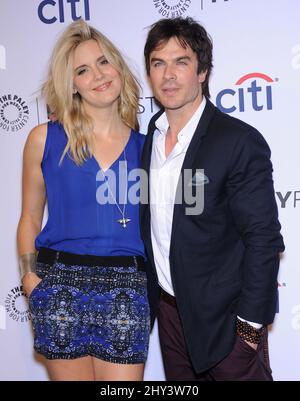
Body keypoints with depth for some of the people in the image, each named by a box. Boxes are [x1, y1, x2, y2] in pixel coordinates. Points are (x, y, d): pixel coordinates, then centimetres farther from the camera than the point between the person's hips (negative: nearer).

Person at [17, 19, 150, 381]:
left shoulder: (145, 147, 5)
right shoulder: (45, 139, 2)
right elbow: (30, 218, 8)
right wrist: (29, 274, -2)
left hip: (127, 292, 1)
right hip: (60, 285, 0)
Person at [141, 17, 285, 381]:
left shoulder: (240, 142, -17)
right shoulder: (150, 136, 3)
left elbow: (263, 239, -16)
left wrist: (250, 324, -15)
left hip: (222, 318, -6)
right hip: (168, 309, 6)